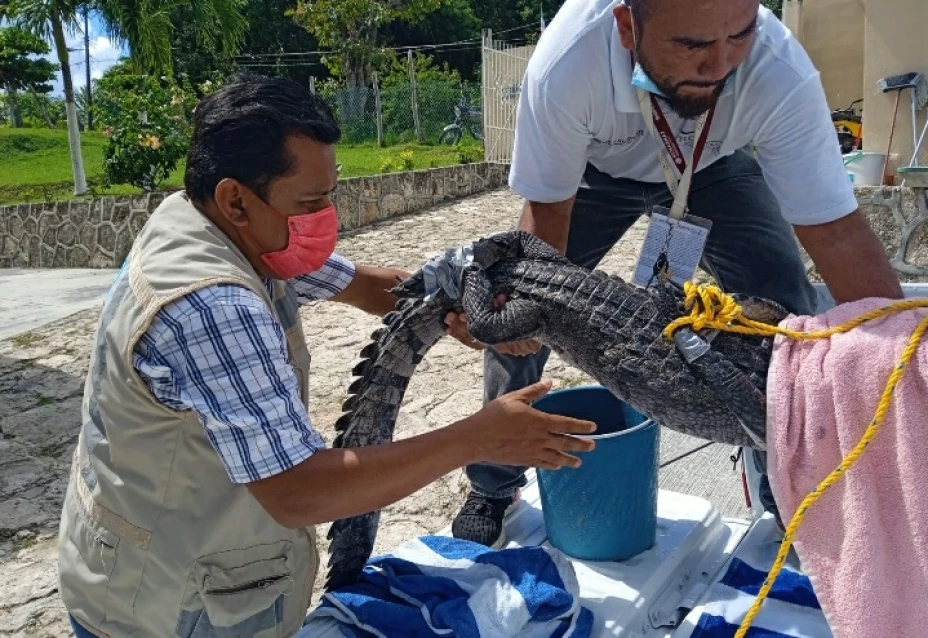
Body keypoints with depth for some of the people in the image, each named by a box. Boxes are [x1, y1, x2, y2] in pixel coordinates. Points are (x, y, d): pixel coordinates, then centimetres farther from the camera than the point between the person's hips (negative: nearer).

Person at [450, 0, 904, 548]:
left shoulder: (782, 75, -37)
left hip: (713, 167, 1)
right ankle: (494, 487, 16)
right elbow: (547, 211, -26)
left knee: (786, 309, -17)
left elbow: (839, 235, -33)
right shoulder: (564, 66, -40)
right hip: (594, 170, 0)